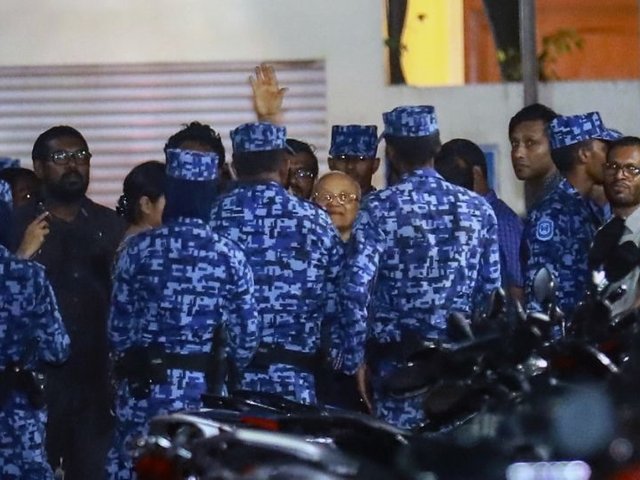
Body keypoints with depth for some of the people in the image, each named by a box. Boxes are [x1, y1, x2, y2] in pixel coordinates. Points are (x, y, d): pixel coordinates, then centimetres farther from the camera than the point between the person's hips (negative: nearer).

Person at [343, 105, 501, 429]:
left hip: (396, 356, -4)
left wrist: (355, 354, -5)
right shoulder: (476, 208, 5)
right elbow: (491, 288, 8)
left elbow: (356, 285, -12)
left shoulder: (378, 209, -7)